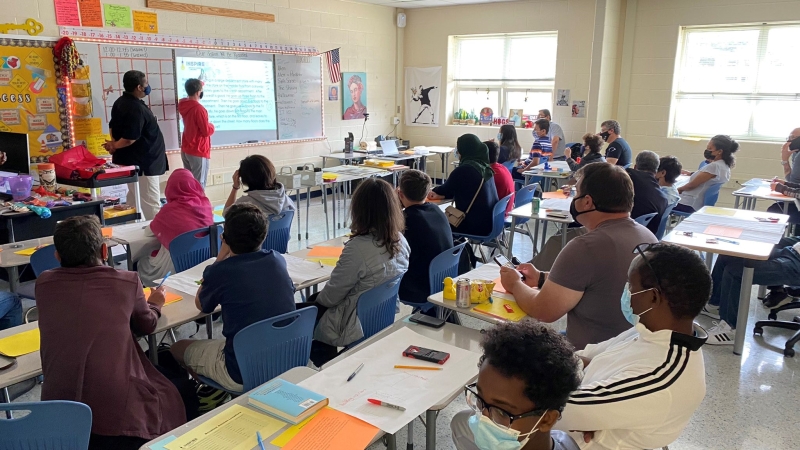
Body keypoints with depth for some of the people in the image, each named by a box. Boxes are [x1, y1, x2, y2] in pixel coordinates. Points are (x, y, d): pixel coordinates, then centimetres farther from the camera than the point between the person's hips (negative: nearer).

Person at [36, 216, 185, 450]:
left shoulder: (43, 283, 1)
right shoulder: (127, 281, -6)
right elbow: (147, 325, 12)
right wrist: (154, 305, 34)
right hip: (118, 414, -4)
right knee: (167, 395, 28)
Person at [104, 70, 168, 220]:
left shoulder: (121, 102, 9)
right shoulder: (136, 108, -23)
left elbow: (112, 126, 17)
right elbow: (129, 139, -25)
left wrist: (114, 143, 3)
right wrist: (114, 146, -8)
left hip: (132, 160, 11)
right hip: (142, 162, -11)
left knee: (135, 199, 18)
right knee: (151, 204, -6)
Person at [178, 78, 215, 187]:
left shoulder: (183, 104, 4)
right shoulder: (198, 109, -21)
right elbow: (206, 131, -19)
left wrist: (198, 85, 31)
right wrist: (211, 126, 2)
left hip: (185, 150, 8)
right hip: (198, 152, -8)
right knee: (199, 185, -3)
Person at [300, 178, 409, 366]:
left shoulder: (359, 247, -29)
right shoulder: (400, 240, -7)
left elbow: (330, 296, -17)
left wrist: (317, 299, 7)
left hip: (359, 327, -7)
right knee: (315, 299, 25)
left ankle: (329, 366, 25)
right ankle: (332, 363, 29)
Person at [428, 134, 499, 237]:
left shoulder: (463, 169, -18)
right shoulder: (485, 167, 7)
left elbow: (445, 189, -3)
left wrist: (434, 190, 18)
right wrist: (440, 195, 13)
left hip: (476, 225, -8)